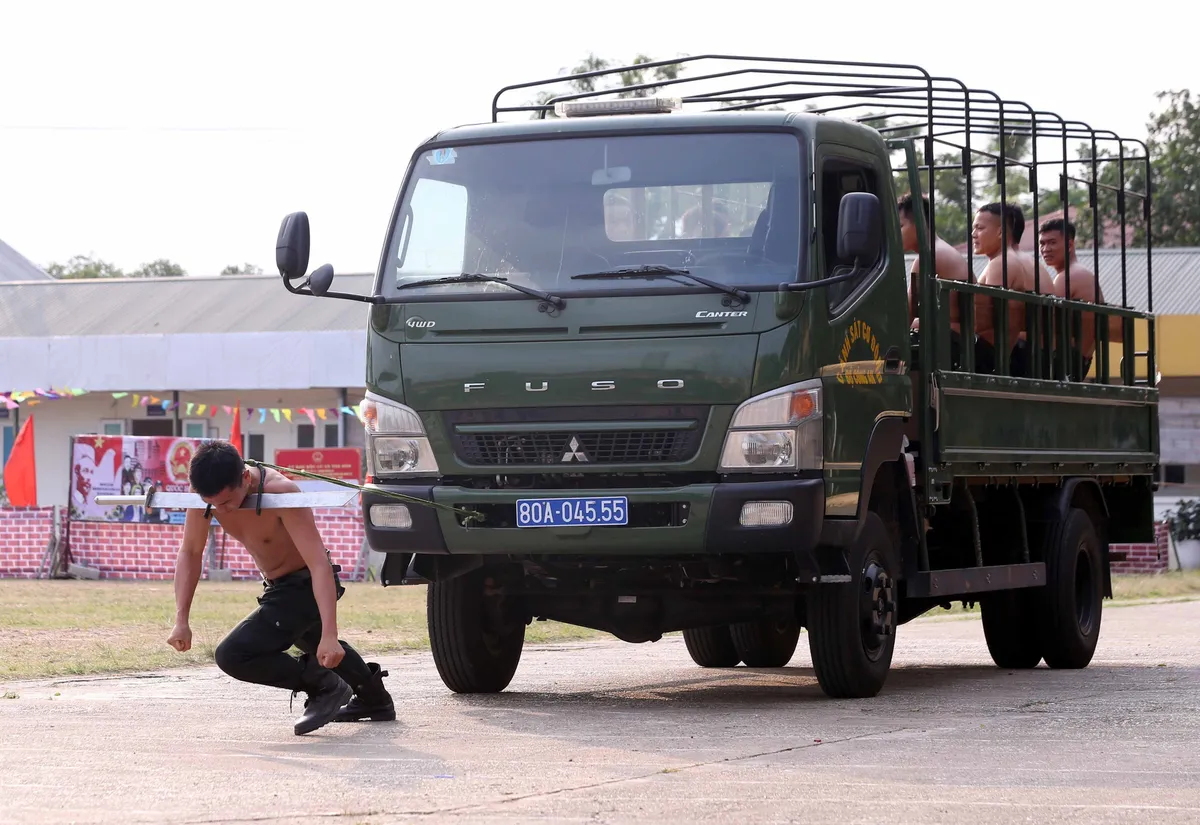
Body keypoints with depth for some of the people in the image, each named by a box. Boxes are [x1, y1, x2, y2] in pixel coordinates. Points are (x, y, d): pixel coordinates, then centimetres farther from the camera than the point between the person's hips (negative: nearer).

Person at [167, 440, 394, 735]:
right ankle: (375, 700, 59)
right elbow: (189, 553, -5)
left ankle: (324, 686, -6)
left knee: (232, 655, -21)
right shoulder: (210, 492, -17)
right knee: (312, 643, 35)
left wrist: (329, 635, -43)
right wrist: (181, 620, -13)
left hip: (308, 586, -8)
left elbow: (319, 564, -36)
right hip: (278, 588, 8)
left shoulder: (280, 493, -34)